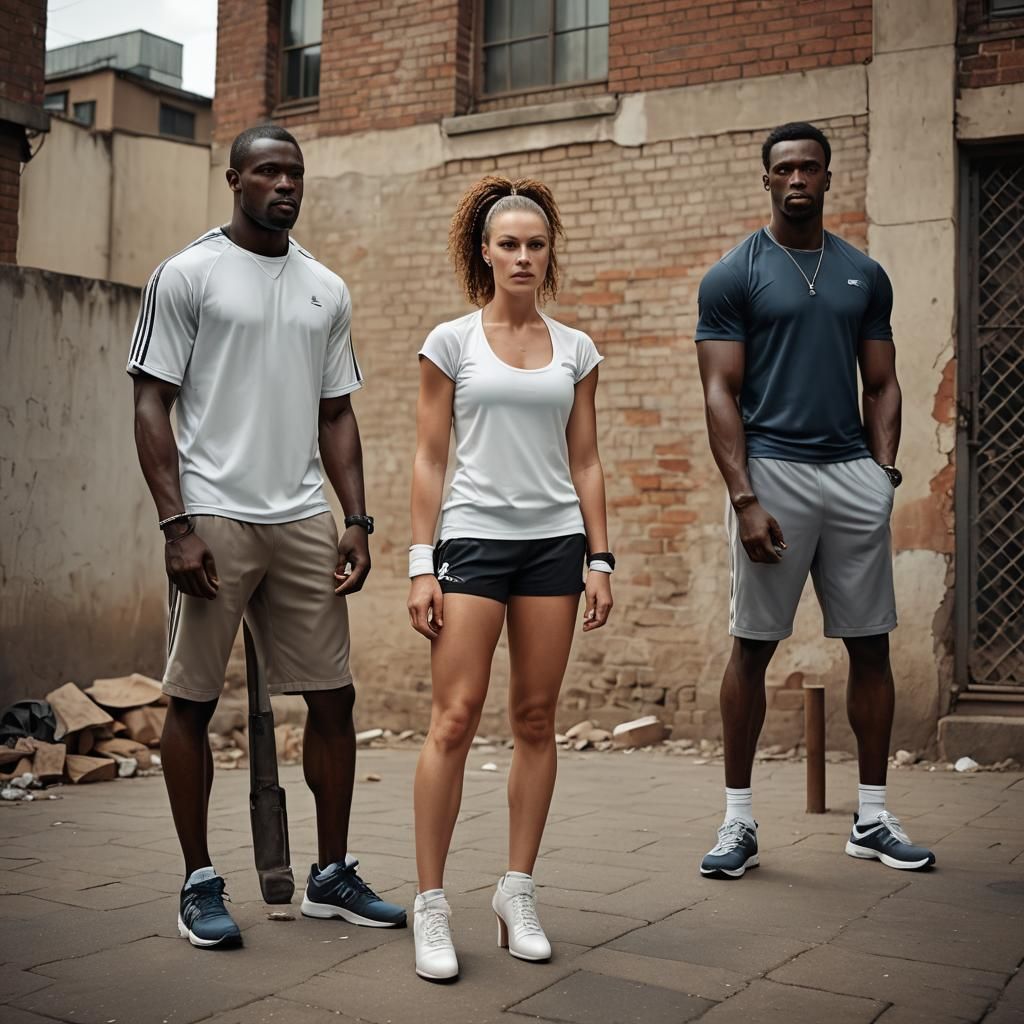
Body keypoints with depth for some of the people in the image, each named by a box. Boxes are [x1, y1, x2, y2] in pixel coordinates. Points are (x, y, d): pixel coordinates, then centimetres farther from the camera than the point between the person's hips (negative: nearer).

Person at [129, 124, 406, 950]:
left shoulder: (327, 290, 14)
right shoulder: (188, 275, 1)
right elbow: (153, 406, -3)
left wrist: (357, 521, 6)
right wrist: (177, 525, -12)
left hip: (304, 520, 5)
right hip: (215, 519, -4)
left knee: (333, 696, 5)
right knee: (194, 700, 2)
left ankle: (332, 876, 18)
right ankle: (201, 883, 15)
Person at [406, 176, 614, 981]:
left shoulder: (575, 349, 10)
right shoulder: (452, 342, 3)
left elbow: (585, 463, 11)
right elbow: (429, 460, 2)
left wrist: (600, 560, 5)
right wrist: (421, 564, -5)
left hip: (554, 538, 3)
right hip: (475, 535, -3)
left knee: (536, 719, 5)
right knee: (455, 718, -9)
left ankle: (518, 895, 15)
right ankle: (431, 906, 0)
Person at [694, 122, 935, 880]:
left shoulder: (865, 275, 14)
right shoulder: (734, 275, 2)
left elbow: (882, 383, 16)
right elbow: (721, 394, -4)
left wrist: (885, 467, 0)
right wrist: (744, 498, -13)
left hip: (854, 474, 4)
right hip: (773, 470, -4)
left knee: (871, 644, 6)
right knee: (753, 645, 0)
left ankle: (873, 817, 17)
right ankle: (739, 821, 10)